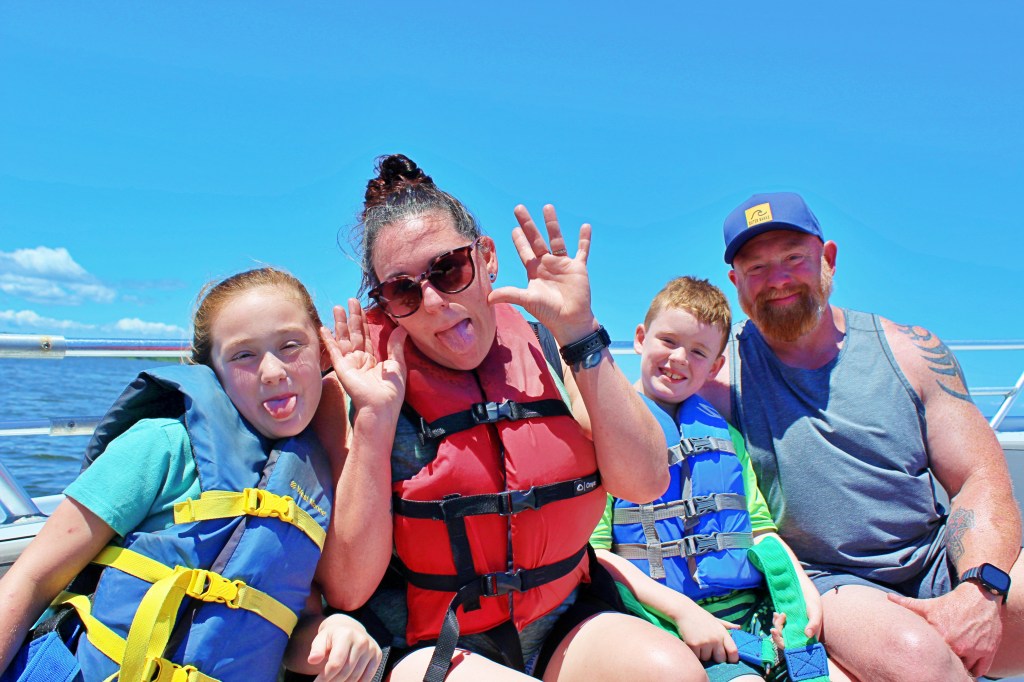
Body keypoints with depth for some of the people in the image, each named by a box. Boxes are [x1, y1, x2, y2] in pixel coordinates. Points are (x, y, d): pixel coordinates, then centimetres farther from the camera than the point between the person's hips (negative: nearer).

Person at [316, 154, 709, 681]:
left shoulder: (544, 348, -2)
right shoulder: (365, 386, -9)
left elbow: (646, 483, -11)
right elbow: (347, 588, -12)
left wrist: (579, 330, -15)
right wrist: (373, 419, -22)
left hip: (561, 630, 3)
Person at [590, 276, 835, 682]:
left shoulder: (724, 433, 20)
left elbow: (760, 529, 19)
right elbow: (593, 552, -7)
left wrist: (803, 589, 1)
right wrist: (681, 609, -14)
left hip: (752, 612, 6)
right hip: (669, 620, -5)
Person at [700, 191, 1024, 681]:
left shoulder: (909, 351, 5)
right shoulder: (721, 368, -1)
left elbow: (981, 480, 0)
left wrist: (979, 591, -15)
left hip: (943, 567, 3)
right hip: (832, 584, -2)